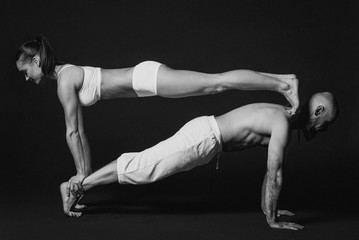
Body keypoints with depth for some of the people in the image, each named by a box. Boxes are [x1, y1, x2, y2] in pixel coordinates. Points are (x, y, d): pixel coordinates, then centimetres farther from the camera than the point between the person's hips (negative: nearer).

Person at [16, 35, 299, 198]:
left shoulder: (65, 80, -12)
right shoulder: (66, 75, 15)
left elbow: (72, 133, -11)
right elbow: (79, 132, 20)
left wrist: (81, 173, -4)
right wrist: (87, 171, 22)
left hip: (146, 78, -8)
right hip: (143, 78, 8)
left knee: (216, 82, -12)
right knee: (216, 82, 6)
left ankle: (284, 84, -11)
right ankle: (284, 79, 10)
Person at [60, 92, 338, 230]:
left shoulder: (282, 116, 12)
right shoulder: (283, 124, -19)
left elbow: (272, 168, 20)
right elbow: (274, 173, -20)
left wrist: (268, 206, 23)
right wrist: (272, 220, -12)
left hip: (206, 132, 9)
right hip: (203, 137, -9)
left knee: (144, 162, 12)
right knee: (143, 167, -7)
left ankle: (79, 186, 19)